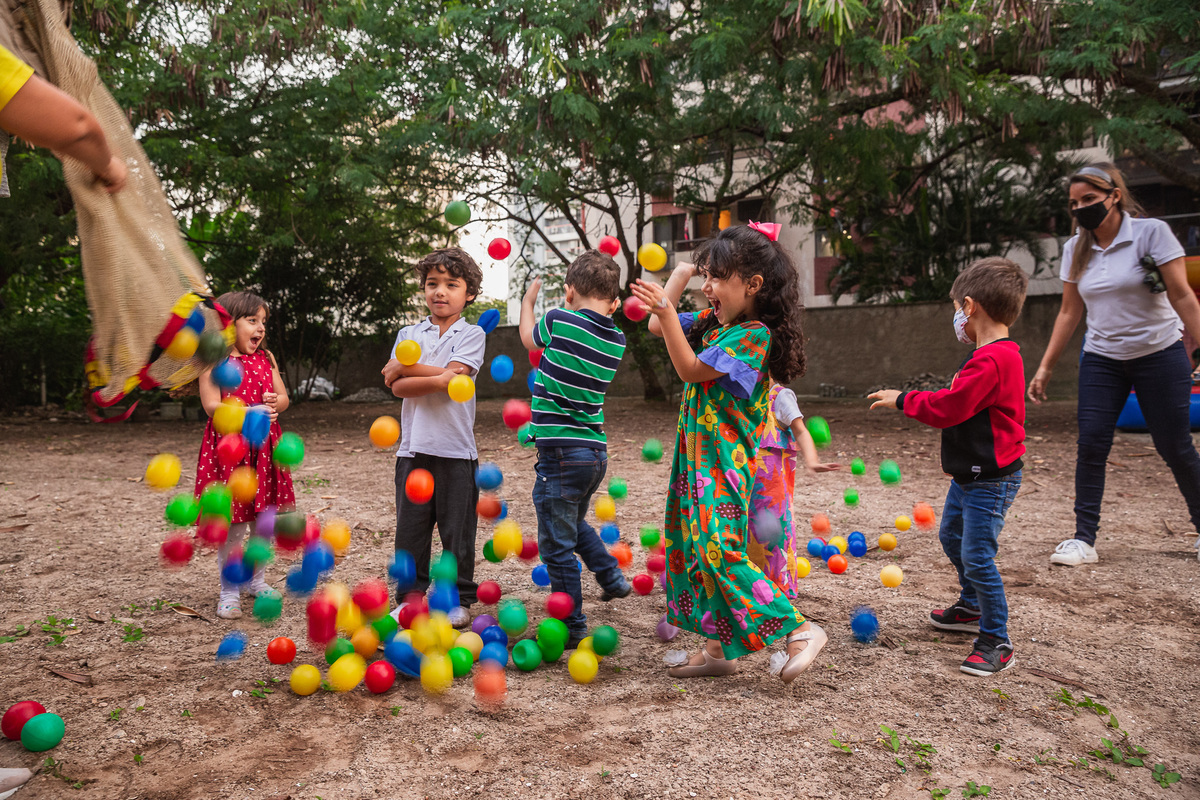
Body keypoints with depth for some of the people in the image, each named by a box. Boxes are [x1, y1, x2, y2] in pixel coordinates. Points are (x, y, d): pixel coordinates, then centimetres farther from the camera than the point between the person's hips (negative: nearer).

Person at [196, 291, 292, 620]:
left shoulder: (266, 358, 11)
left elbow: (283, 398, 10)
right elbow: (212, 406, -13)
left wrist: (273, 403, -14)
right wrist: (250, 412, -25)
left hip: (264, 447, 5)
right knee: (232, 524, 0)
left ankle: (257, 580, 30)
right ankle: (229, 592, 13)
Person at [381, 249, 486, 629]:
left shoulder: (472, 334, 2)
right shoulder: (408, 334, 11)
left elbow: (454, 374, -15)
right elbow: (399, 387, -3)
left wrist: (405, 367, -6)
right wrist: (438, 379, -18)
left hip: (456, 448, -3)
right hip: (413, 446, 3)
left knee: (457, 528, 5)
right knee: (410, 526, 8)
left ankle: (459, 598, 19)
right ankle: (410, 594, 22)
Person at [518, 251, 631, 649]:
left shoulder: (560, 321, -11)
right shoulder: (617, 340, 4)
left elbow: (528, 337, 13)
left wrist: (528, 299, 30)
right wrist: (610, 311, 22)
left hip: (561, 452, -7)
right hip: (596, 451, 7)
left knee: (557, 544, 4)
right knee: (574, 523, 32)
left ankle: (571, 628, 12)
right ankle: (612, 577, 32)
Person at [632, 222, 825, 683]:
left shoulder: (755, 335, -16)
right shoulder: (712, 321, 10)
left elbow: (690, 369, -20)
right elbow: (658, 329, 15)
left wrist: (665, 310, -27)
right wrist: (679, 276, 9)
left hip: (723, 461, -9)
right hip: (696, 455, 9)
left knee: (718, 549, -15)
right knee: (694, 549, 10)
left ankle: (799, 630, -5)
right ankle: (719, 649, 20)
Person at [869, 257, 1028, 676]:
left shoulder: (990, 361, -24)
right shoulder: (1000, 354, 10)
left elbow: (949, 407, -25)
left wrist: (903, 399, -13)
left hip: (991, 481, -11)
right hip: (970, 475, 11)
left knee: (976, 556, -9)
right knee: (951, 536, 25)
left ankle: (996, 642, 2)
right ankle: (972, 606, 43)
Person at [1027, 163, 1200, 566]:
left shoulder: (1152, 233, -8)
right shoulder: (1075, 249, 4)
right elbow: (1070, 312, 9)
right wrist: (1045, 367, 6)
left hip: (1159, 355, -3)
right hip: (1101, 360, 3)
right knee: (1090, 444, -8)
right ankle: (1084, 539, -2)